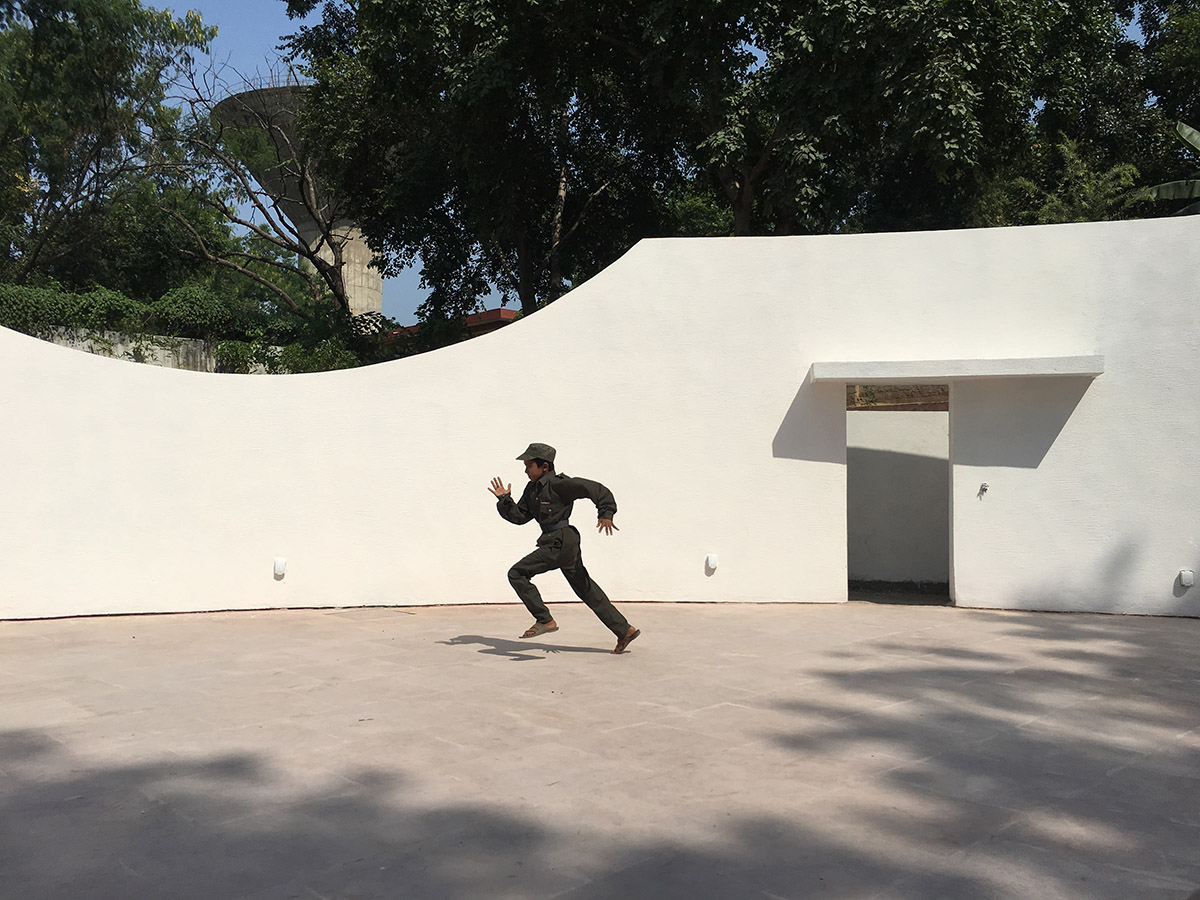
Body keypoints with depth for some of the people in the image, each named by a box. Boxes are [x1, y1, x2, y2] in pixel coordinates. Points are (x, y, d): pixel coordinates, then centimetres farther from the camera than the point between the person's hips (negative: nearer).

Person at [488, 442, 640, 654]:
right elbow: (519, 516, 15)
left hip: (561, 542, -10)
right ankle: (625, 631, 19)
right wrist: (504, 501, 2)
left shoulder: (559, 484, -12)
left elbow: (597, 489, -14)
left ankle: (545, 620, -5)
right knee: (586, 589, 13)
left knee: (517, 574, -10)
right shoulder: (532, 489, 14)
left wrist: (606, 514, -21)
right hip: (556, 543, 10)